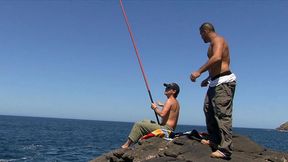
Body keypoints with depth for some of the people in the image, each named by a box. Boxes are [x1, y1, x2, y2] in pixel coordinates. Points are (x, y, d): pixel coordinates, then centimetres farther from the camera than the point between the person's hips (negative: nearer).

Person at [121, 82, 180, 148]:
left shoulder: (169, 100, -15)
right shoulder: (176, 102, 15)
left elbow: (162, 114, -27)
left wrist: (155, 108, -11)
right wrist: (163, 105, 35)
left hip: (165, 128, -10)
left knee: (138, 125, -10)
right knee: (144, 121, 24)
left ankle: (127, 144, -7)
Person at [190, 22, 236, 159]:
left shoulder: (218, 40, -9)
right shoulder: (213, 44, 22)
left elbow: (217, 58, -30)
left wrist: (199, 71, -32)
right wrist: (208, 79, 34)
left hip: (223, 82, -11)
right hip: (215, 83, 11)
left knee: (222, 114, -15)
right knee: (208, 109, 17)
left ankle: (225, 149, -16)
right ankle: (214, 140, 27)